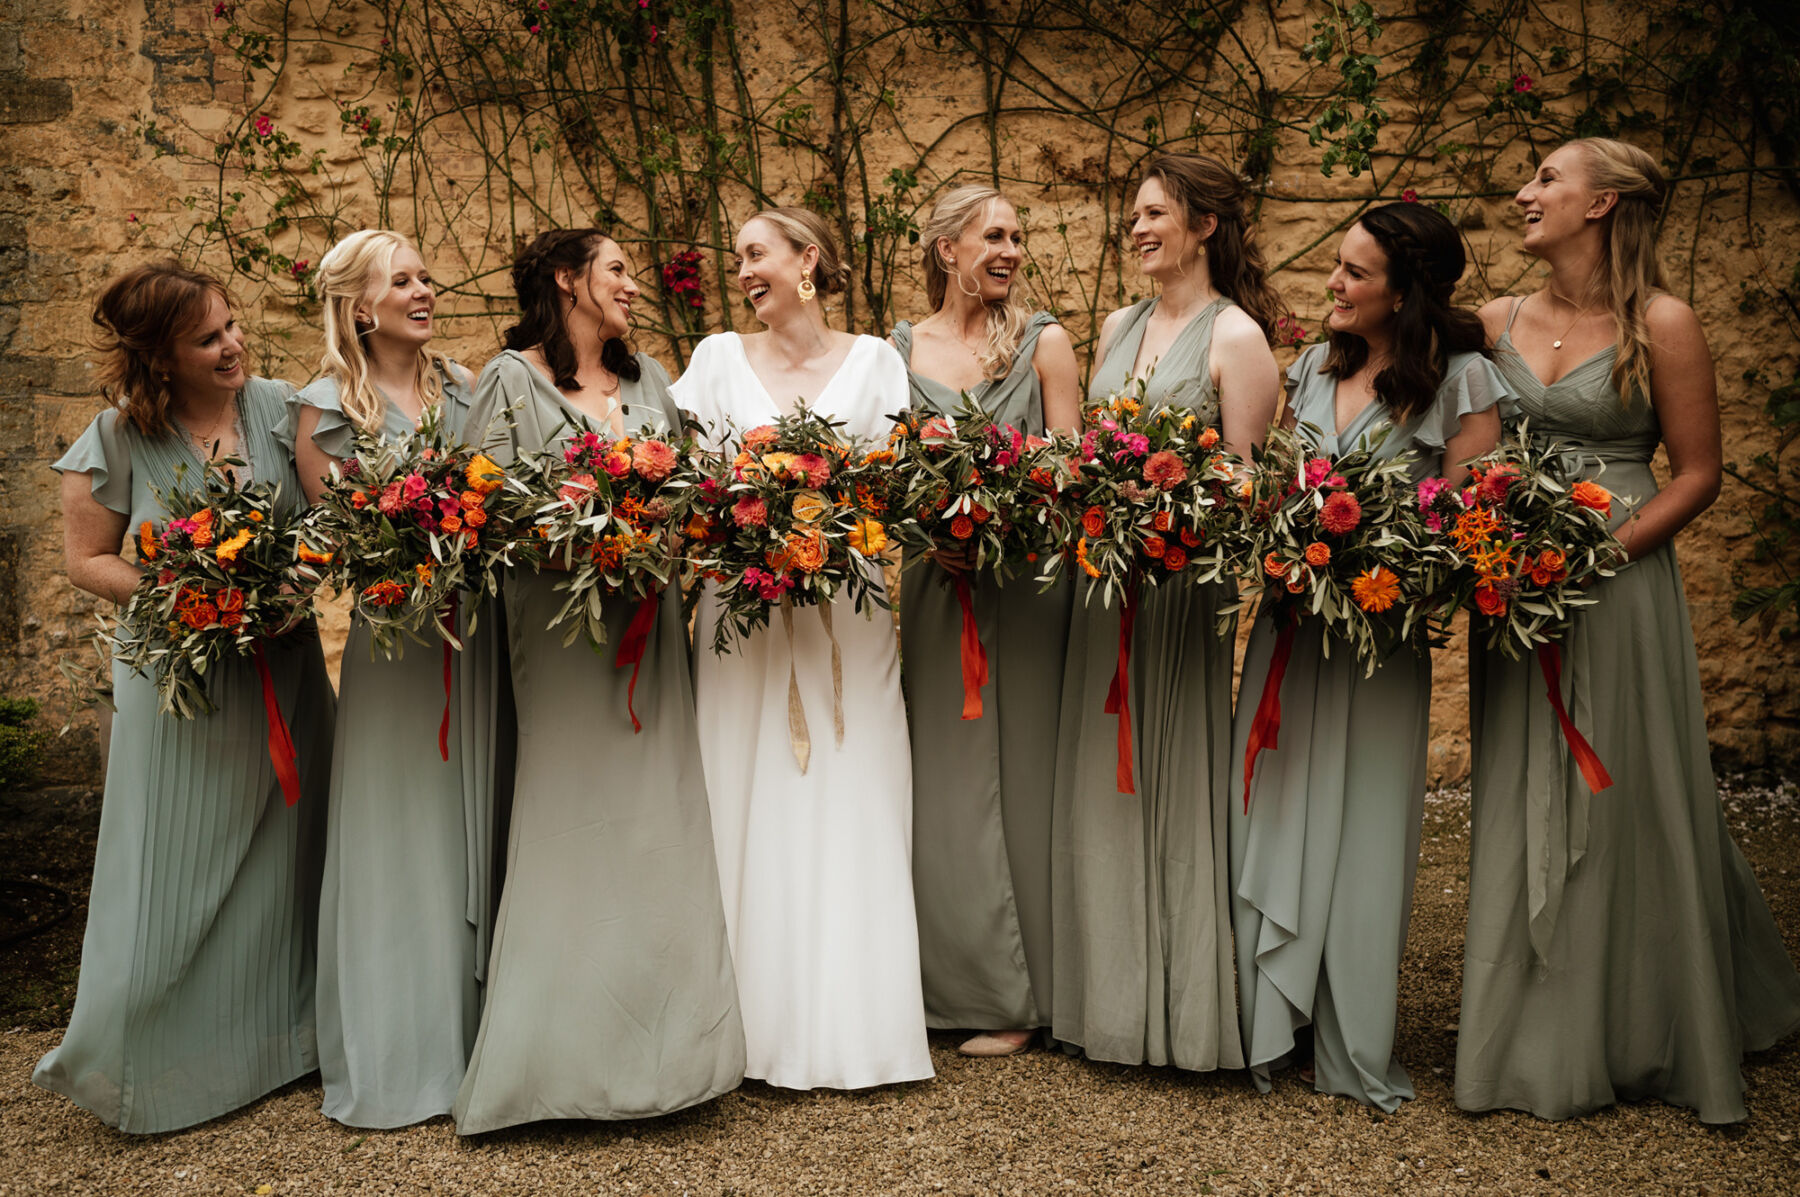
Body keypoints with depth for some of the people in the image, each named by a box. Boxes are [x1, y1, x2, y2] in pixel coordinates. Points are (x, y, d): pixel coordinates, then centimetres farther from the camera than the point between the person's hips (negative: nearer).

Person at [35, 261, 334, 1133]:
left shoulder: (279, 408, -2)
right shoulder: (118, 439, -9)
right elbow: (87, 560, -3)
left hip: (283, 669, 3)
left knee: (281, 855, 13)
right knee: (178, 866, 4)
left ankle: (277, 1037, 31)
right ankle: (150, 1061, 24)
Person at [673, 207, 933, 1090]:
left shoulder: (874, 360, 8)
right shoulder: (719, 357, 10)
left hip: (846, 608, -1)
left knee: (849, 808, 0)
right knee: (750, 807, 0)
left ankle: (851, 1026, 10)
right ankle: (761, 1023, 10)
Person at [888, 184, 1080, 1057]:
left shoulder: (1043, 341, 3)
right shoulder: (900, 348, 9)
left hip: (1026, 577, -2)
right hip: (934, 581, 2)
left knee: (1017, 775, 2)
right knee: (943, 781, 5)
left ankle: (1022, 994, 13)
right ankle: (962, 982, 19)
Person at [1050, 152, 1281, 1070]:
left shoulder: (1235, 336, -6)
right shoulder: (1118, 328, 15)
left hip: (1186, 575, -7)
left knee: (1173, 773, 0)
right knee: (1101, 778, 10)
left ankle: (1185, 1007, 15)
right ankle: (1111, 995, 24)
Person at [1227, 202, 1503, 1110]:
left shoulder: (1461, 379, -5)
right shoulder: (1315, 366, 10)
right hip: (1291, 617, 5)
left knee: (1359, 827, 3)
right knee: (1271, 812, 5)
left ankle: (1349, 1047, 18)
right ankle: (1267, 1025, 19)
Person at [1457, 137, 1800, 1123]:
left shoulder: (1660, 325, -6)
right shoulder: (1498, 321, 7)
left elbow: (1697, 474, -6)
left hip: (1617, 577, -4)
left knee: (1617, 800, 4)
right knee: (1522, 807, 9)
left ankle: (1636, 1037, 24)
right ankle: (1543, 1039, 25)